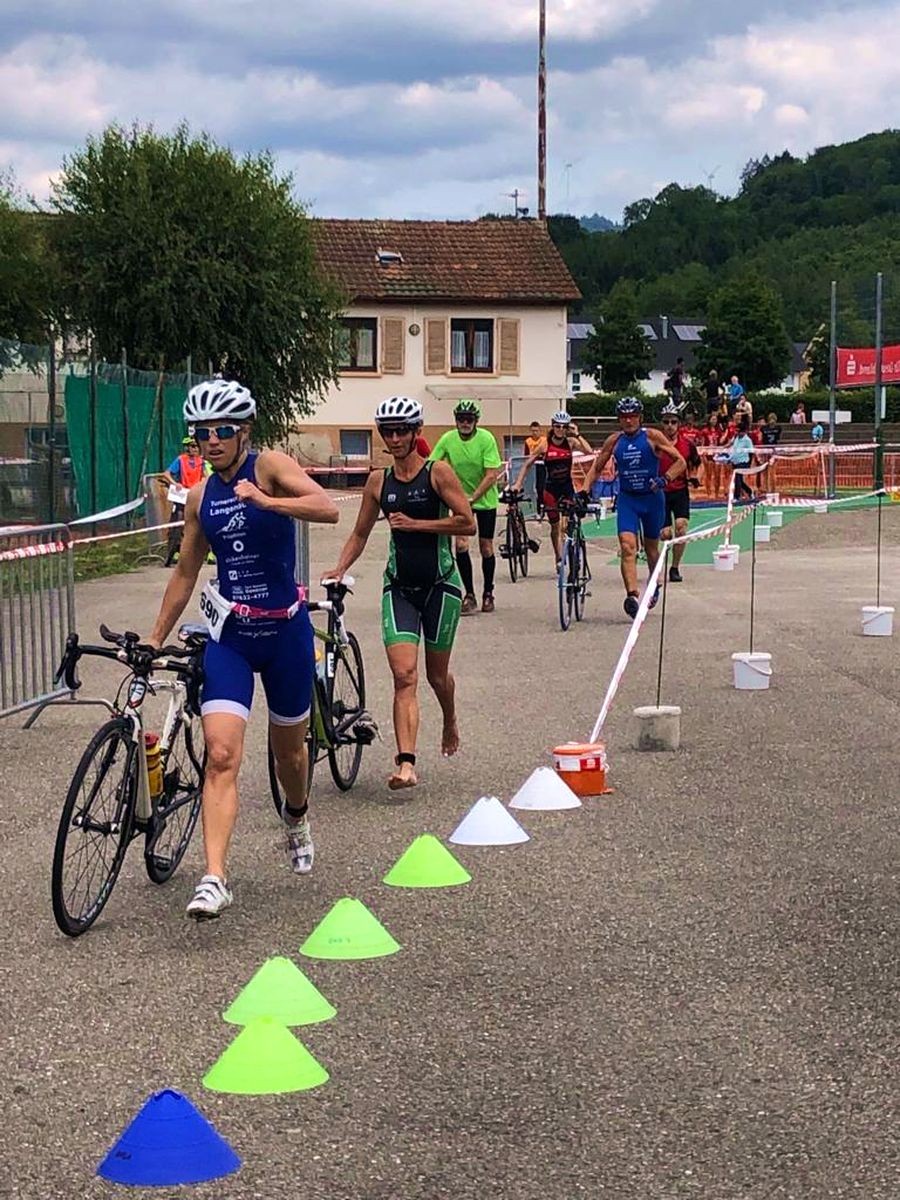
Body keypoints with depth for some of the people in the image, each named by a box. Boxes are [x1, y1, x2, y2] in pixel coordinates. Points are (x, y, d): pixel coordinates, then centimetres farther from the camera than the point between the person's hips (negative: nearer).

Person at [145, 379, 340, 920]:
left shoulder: (270, 466, -8)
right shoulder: (201, 496, 5)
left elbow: (329, 509, -26)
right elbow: (185, 573, 15)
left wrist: (264, 501, -38)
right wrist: (154, 641, 17)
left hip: (285, 632, -2)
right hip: (230, 636, 2)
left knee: (288, 749, 17)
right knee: (221, 756, -14)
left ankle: (297, 819, 50)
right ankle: (215, 879, -18)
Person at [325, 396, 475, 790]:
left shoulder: (438, 472, -5)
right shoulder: (379, 481, 6)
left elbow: (467, 523, -12)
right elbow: (360, 533, 14)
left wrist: (415, 524, -16)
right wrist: (340, 568, -3)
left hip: (440, 584, -2)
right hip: (399, 587, 2)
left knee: (436, 674, 11)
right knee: (404, 675, -12)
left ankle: (450, 723, 45)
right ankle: (406, 764, -20)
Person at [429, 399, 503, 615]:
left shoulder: (486, 439, -20)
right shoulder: (448, 439, -13)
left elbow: (491, 476, -23)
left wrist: (473, 498, -32)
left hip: (485, 498, -1)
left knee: (486, 547, 5)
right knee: (461, 544, -12)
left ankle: (488, 594, 22)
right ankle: (469, 595, -4)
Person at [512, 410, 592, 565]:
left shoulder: (570, 442, -6)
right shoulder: (545, 444, -8)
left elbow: (589, 451, -22)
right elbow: (527, 464, -2)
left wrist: (576, 435, -21)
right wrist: (517, 484, -9)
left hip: (567, 487, 0)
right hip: (551, 488, 0)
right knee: (555, 525, 8)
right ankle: (559, 558, 18)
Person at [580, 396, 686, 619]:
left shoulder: (652, 437, -8)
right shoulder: (614, 441, 0)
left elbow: (680, 462, -8)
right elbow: (596, 468, 10)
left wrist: (664, 479, -23)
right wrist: (585, 490, -4)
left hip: (652, 497, -1)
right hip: (627, 499, 1)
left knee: (651, 548, 15)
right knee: (627, 547, -18)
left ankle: (654, 585, 42)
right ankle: (632, 596, -28)